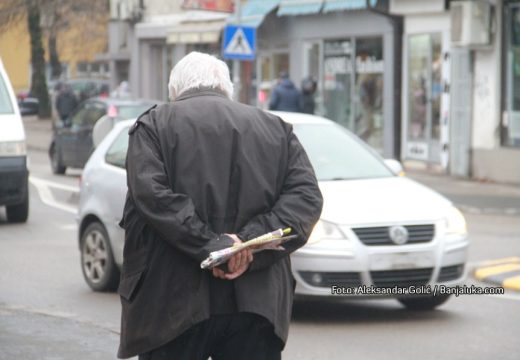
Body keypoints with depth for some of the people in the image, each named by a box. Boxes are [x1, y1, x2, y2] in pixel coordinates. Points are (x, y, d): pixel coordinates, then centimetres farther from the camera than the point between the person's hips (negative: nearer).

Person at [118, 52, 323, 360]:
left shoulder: (153, 125, 5)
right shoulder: (276, 129, 14)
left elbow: (151, 195, -12)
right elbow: (307, 196, 2)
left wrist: (210, 244, -14)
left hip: (174, 302, -2)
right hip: (257, 305, 2)